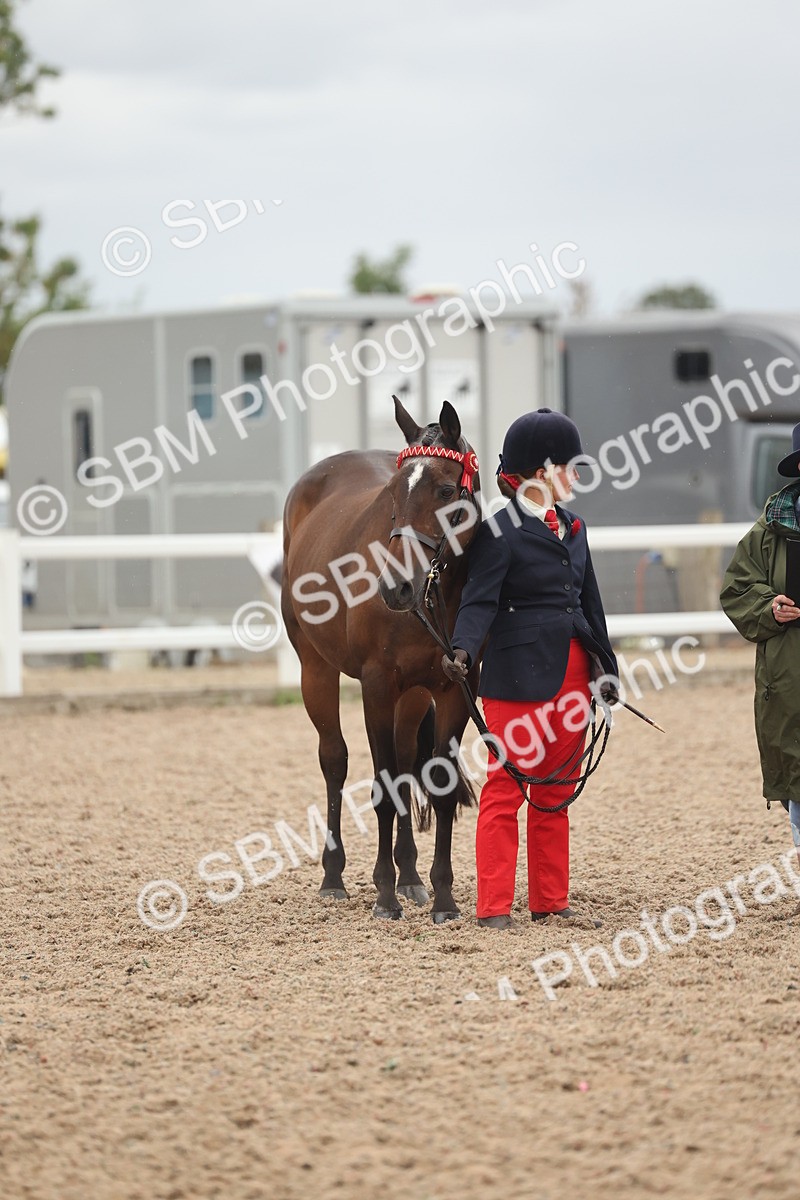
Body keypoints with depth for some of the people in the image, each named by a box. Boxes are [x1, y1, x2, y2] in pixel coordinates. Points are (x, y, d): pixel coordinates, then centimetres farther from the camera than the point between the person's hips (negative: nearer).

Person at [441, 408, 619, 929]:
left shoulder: (571, 526, 14)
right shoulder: (500, 531, -10)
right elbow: (480, 599, -19)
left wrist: (606, 667, 17)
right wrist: (463, 650, -36)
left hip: (571, 671, 8)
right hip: (518, 672, -8)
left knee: (556, 792, 12)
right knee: (506, 787, -5)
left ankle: (551, 900, 19)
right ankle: (494, 906, -2)